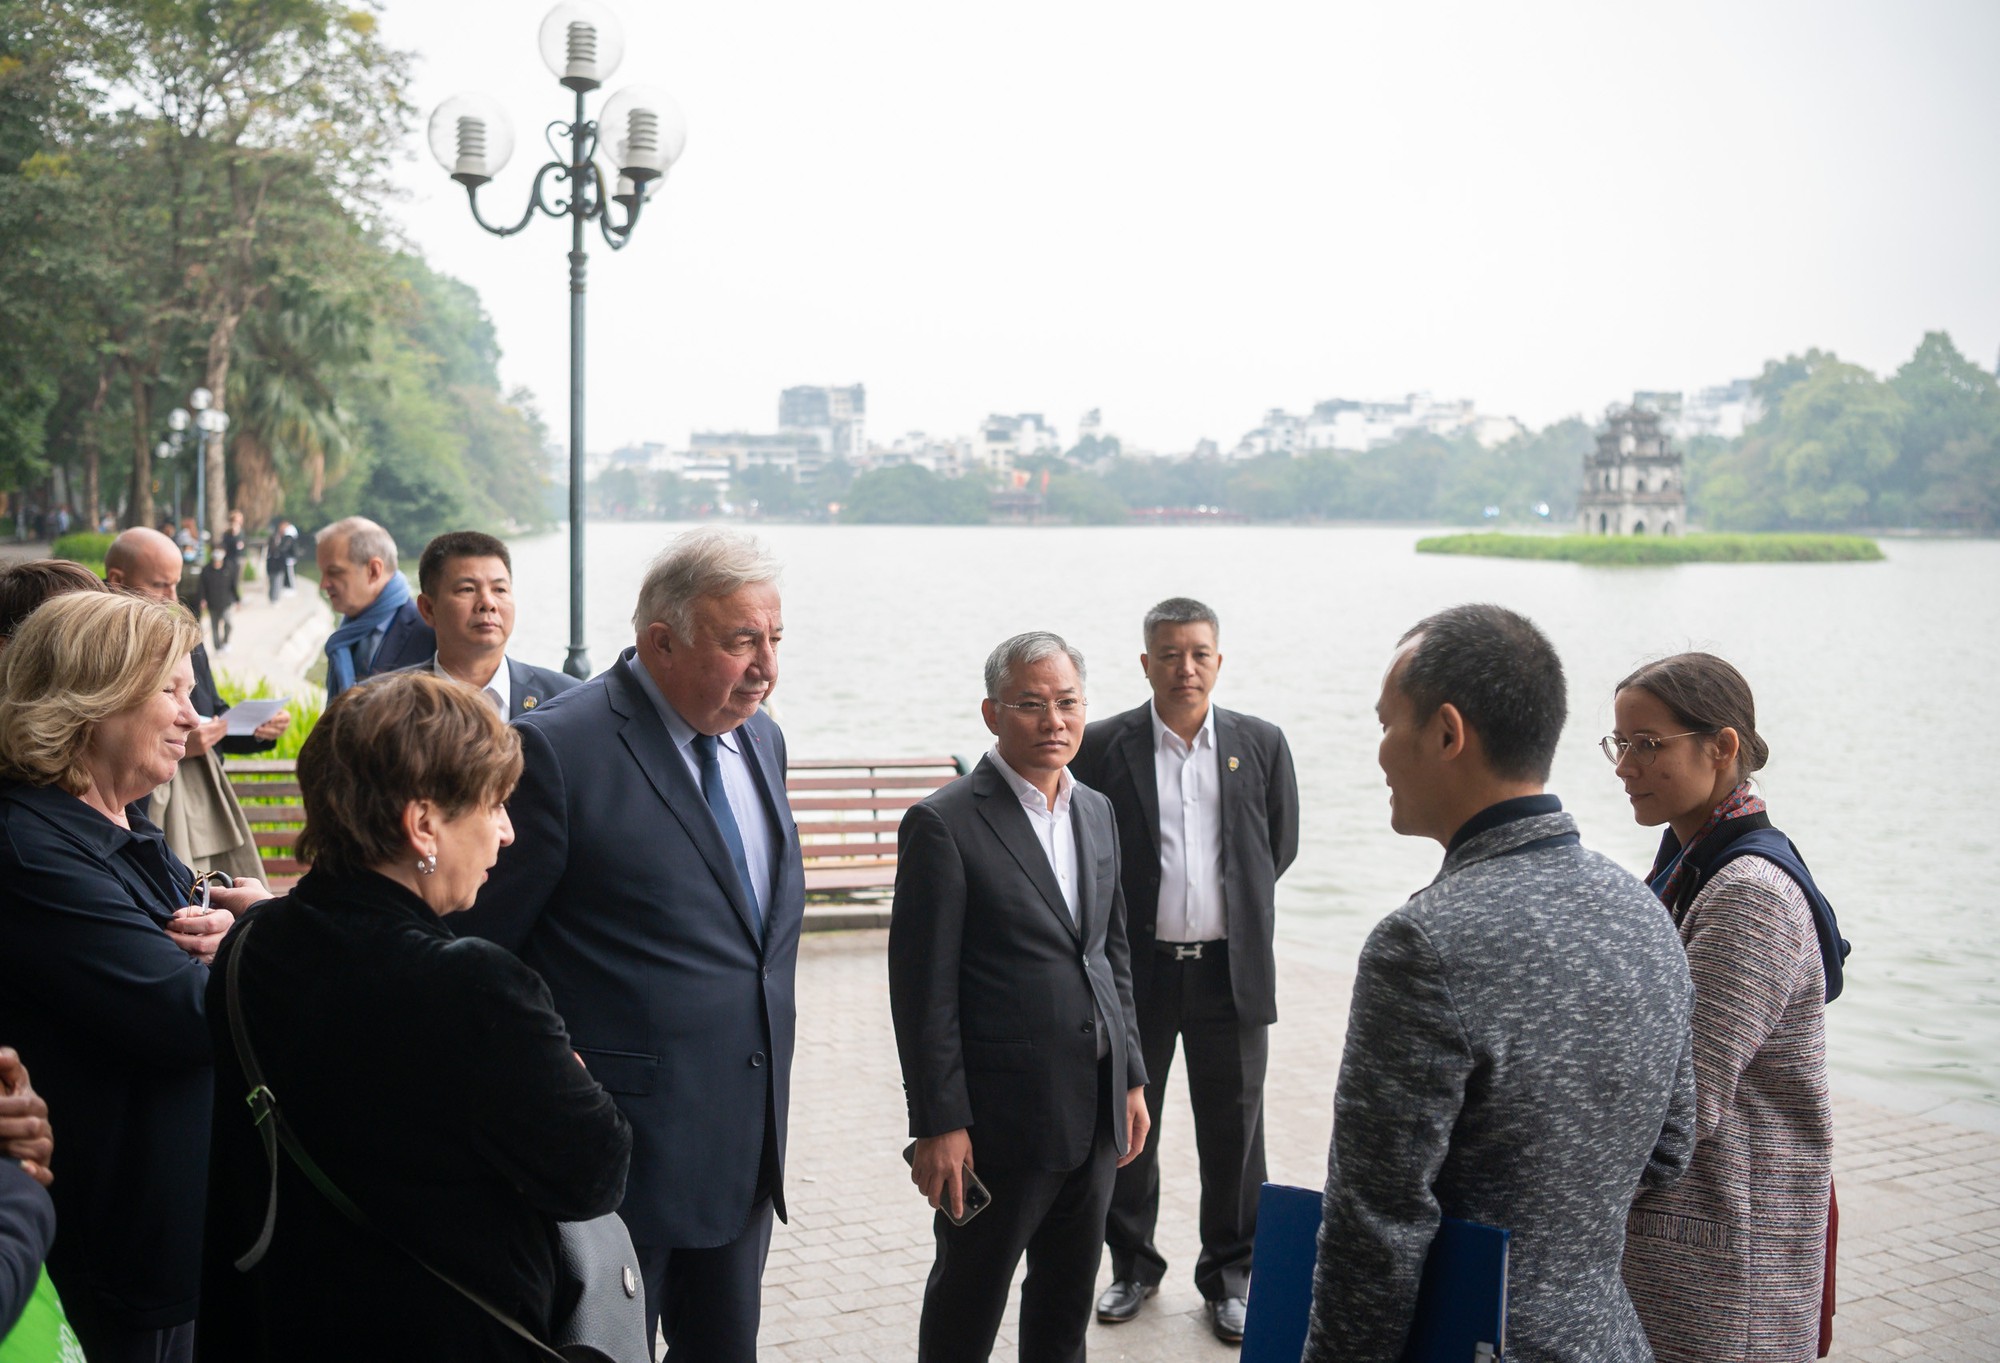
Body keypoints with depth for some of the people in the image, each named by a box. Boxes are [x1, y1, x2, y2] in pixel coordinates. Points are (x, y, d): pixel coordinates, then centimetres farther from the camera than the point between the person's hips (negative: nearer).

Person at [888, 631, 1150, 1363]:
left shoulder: (1097, 812, 9)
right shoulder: (944, 824, -14)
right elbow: (923, 991, -15)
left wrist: (1131, 1079, 13)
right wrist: (938, 1125, -16)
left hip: (1094, 1111, 7)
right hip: (1001, 1119, -6)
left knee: (1068, 1300, 18)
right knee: (968, 1303, 9)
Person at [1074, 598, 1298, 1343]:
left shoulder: (1260, 744, 1)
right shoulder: (1103, 746, -4)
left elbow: (1280, 848, 12)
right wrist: (1134, 909, 6)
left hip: (1232, 967, 1)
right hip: (1135, 967, -1)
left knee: (1232, 1130, 9)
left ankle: (1230, 1273, 25)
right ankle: (1132, 1263, 29)